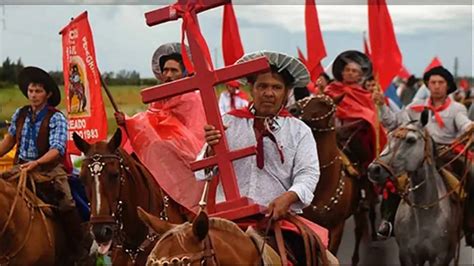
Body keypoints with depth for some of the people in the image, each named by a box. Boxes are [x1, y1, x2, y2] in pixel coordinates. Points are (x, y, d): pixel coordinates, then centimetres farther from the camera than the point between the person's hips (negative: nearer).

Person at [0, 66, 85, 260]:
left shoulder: (56, 118, -8)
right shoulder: (20, 114, 7)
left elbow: (56, 149, -18)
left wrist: (36, 163, -33)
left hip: (50, 168, -5)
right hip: (21, 166, 5)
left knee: (66, 204, -23)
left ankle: (78, 249, -9)